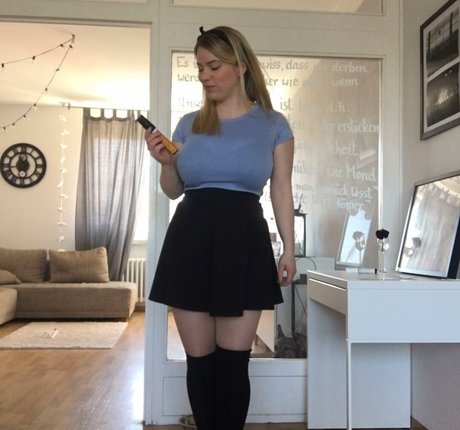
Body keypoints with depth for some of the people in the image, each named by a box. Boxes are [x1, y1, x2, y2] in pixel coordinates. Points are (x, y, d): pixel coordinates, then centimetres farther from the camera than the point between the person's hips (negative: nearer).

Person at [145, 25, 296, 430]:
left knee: (233, 361, 2)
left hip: (244, 241, -2)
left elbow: (282, 191, 6)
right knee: (199, 359, 8)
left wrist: (289, 249, -1)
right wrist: (165, 162, -5)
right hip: (190, 241, 2)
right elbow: (173, 190, 15)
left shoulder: (273, 123, 7)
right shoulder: (189, 124, 12)